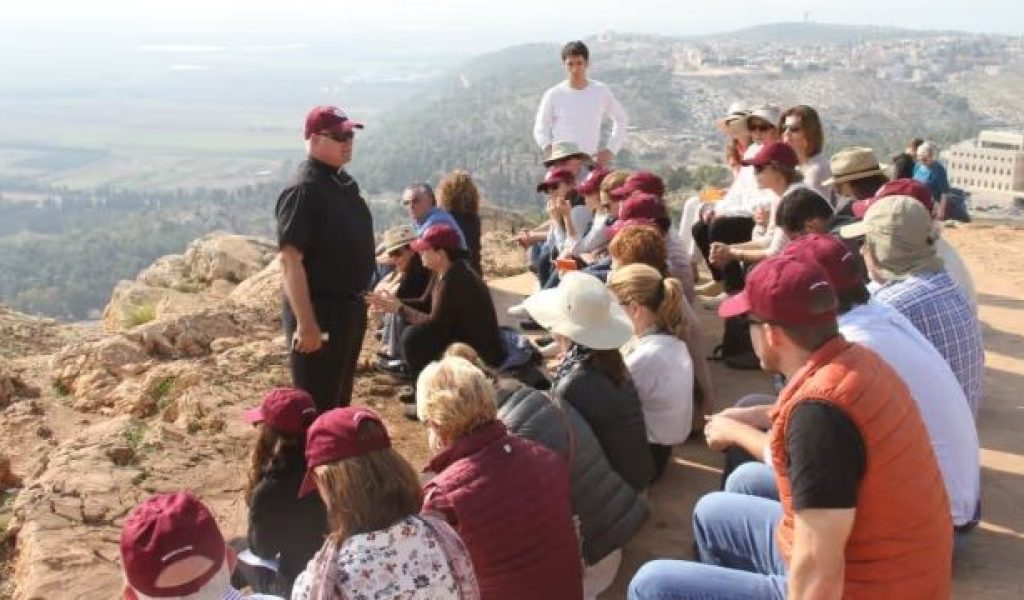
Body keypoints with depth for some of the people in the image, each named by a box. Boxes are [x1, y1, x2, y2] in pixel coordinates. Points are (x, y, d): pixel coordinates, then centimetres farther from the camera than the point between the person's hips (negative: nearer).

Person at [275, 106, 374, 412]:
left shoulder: (344, 183, 9)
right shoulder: (303, 190, -19)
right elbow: (290, 261, -24)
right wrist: (306, 323, -27)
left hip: (350, 308, 9)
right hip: (320, 311, -9)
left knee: (339, 402, 21)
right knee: (317, 408, -1)